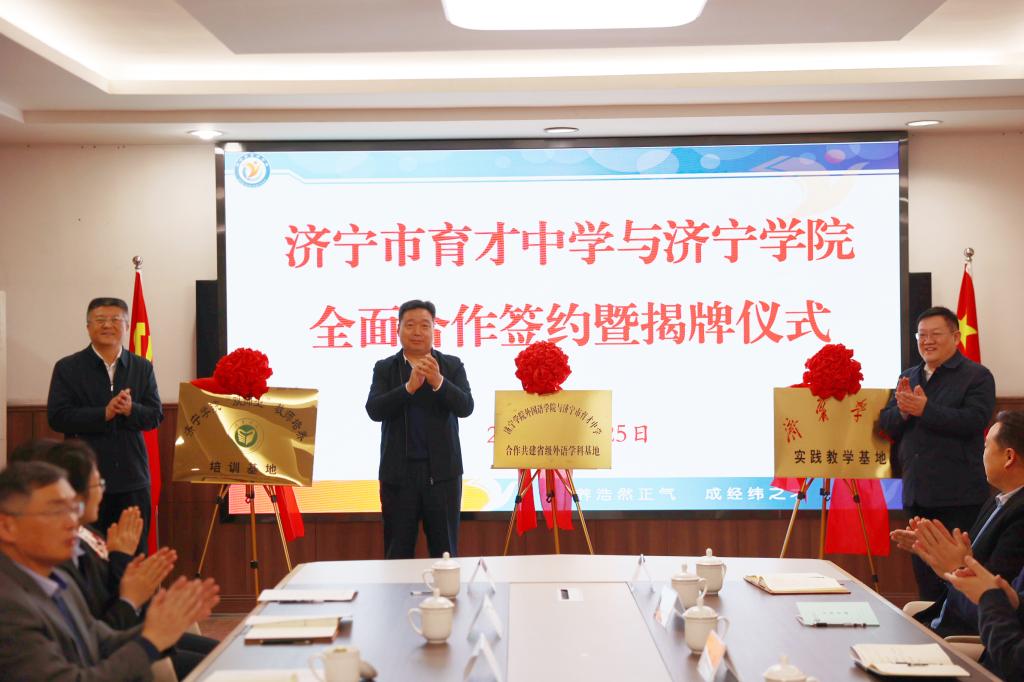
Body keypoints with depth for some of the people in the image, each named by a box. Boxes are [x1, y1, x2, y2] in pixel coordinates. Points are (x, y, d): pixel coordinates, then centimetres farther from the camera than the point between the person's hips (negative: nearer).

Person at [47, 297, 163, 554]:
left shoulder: (142, 368, 9)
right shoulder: (67, 368, 1)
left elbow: (155, 416, 3)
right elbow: (57, 417, -9)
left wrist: (131, 409, -19)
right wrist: (104, 413, -19)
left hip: (132, 478, 2)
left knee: (135, 552, 7)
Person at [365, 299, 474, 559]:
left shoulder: (452, 366, 5)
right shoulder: (384, 368, 5)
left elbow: (465, 407, -7)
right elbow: (374, 410, -8)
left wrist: (438, 382, -23)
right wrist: (409, 386, -22)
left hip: (442, 470, 0)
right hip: (398, 471, 0)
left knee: (445, 551, 6)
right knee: (397, 553, 5)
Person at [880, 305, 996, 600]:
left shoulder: (977, 376, -3)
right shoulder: (908, 377, 16)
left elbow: (974, 421, -19)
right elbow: (885, 425, 10)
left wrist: (925, 409, -22)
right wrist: (903, 411, -11)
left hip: (959, 498, -6)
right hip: (917, 495, 6)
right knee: (925, 578, 13)